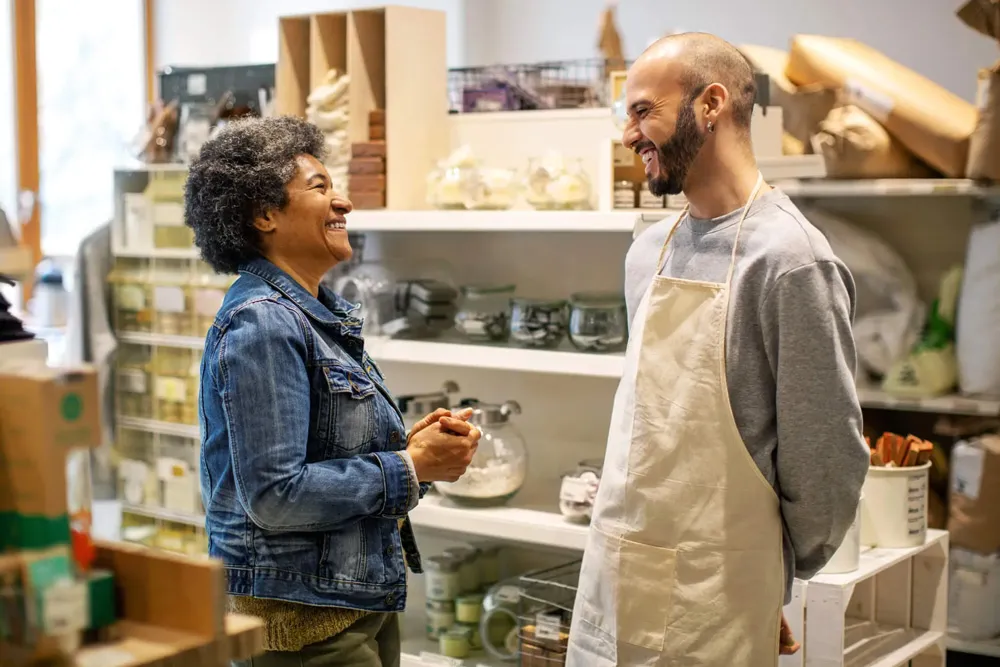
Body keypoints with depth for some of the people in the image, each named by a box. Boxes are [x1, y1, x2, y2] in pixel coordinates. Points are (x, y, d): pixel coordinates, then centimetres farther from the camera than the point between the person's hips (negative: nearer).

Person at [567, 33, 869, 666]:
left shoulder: (789, 260, -16)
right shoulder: (649, 251, 7)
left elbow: (826, 455, -12)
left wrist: (772, 579, 1)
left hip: (708, 602, -6)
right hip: (611, 573, 6)